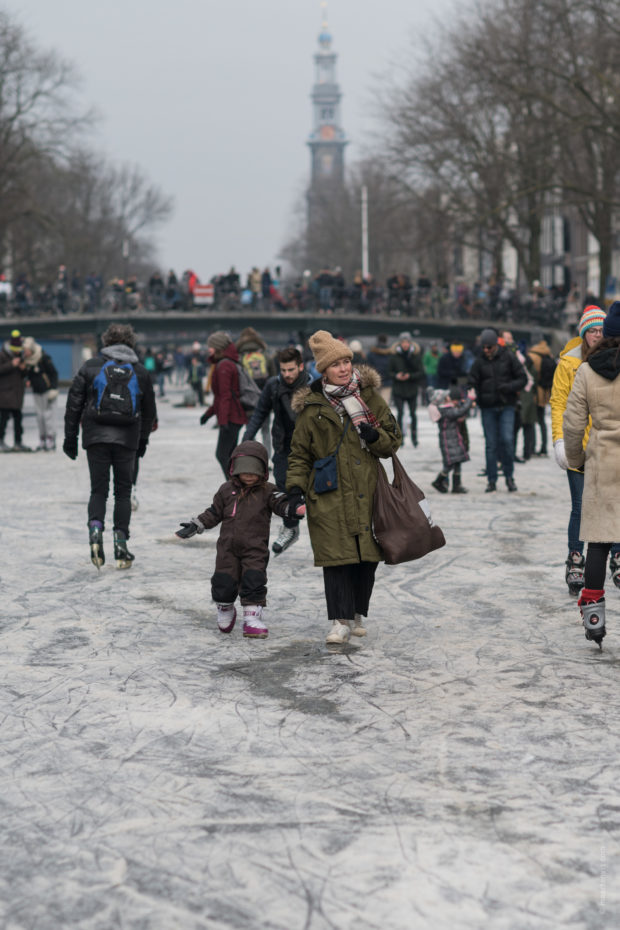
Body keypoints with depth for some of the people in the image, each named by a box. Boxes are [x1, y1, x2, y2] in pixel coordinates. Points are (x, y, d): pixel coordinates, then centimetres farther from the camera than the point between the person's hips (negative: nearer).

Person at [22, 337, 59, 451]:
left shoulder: (44, 358, -17)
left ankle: (50, 442, -4)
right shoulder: (26, 359, 1)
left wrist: (53, 390, -14)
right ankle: (42, 442, 13)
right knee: (39, 416, 7)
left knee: (49, 415, -8)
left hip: (48, 389, -6)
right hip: (37, 391, 6)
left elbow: (54, 373, -13)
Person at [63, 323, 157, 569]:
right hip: (127, 438, 1)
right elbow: (149, 411, 14)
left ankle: (95, 526, -19)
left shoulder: (91, 366, 3)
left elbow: (74, 403, 2)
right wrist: (143, 441, 24)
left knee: (99, 489, 6)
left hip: (96, 437, -1)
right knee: (123, 491, 10)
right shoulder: (140, 371, 8)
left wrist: (70, 437, 9)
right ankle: (121, 537, 2)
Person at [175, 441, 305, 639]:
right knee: (224, 582, 3)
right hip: (228, 548, 2)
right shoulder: (227, 490, 6)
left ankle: (253, 617, 2)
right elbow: (214, 513, 14)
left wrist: (295, 509, -35)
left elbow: (281, 504, -14)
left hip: (255, 549, -2)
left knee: (254, 582, -9)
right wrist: (195, 525, 9)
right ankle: (225, 611, 28)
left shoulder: (267, 491, 0)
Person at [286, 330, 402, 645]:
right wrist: (296, 485, -5)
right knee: (336, 556, -7)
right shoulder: (312, 407, 2)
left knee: (368, 556, 5)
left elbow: (394, 438, 12)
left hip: (367, 492, 2)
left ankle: (357, 614, 22)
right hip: (330, 496, -2)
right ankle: (341, 620, 0)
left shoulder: (370, 396, 7)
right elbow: (300, 453, 8)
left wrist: (376, 437, -10)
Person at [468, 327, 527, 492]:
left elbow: (523, 378, 1)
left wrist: (509, 387, -16)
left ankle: (509, 476, 5)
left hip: (506, 406, -2)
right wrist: (475, 396, -15)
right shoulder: (479, 361, 4)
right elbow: (472, 383, 5)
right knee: (491, 444, 2)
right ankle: (492, 480, 9)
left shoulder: (508, 358, 0)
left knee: (507, 440, -11)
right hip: (487, 408, 2)